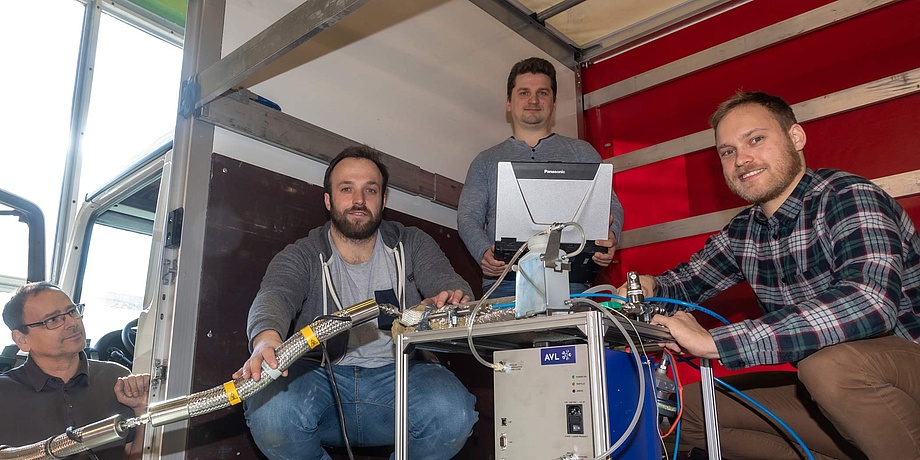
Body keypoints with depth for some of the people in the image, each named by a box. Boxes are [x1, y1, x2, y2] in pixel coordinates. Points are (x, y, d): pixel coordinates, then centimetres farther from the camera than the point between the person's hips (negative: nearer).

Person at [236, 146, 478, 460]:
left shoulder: (412, 245, 10)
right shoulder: (302, 256, 5)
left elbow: (449, 282, -5)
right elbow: (274, 296, -15)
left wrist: (454, 298, -33)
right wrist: (266, 338, -40)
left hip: (398, 375, 1)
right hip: (322, 377, 0)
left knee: (452, 412, -31)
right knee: (269, 408, -32)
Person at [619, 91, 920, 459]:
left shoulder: (848, 197, -17)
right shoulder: (743, 232, 4)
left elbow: (869, 304, -35)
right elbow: (686, 280, 19)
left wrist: (712, 342, -36)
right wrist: (649, 288, -7)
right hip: (826, 388, 7)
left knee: (832, 362, -37)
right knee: (687, 406, 1)